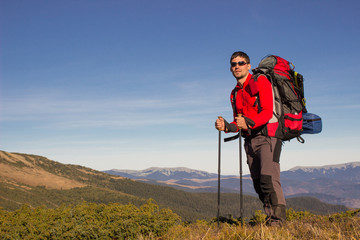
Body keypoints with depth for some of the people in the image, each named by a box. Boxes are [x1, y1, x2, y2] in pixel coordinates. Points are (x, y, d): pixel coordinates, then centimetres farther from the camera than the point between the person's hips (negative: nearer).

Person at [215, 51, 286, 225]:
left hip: (267, 136, -7)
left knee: (269, 178, -18)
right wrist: (226, 126, -2)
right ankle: (270, 217, 11)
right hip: (250, 140, 7)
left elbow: (267, 112, -14)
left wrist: (249, 122, -30)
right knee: (258, 183, 4)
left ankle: (277, 218, -13)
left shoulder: (260, 82, -2)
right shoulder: (235, 93, 19)